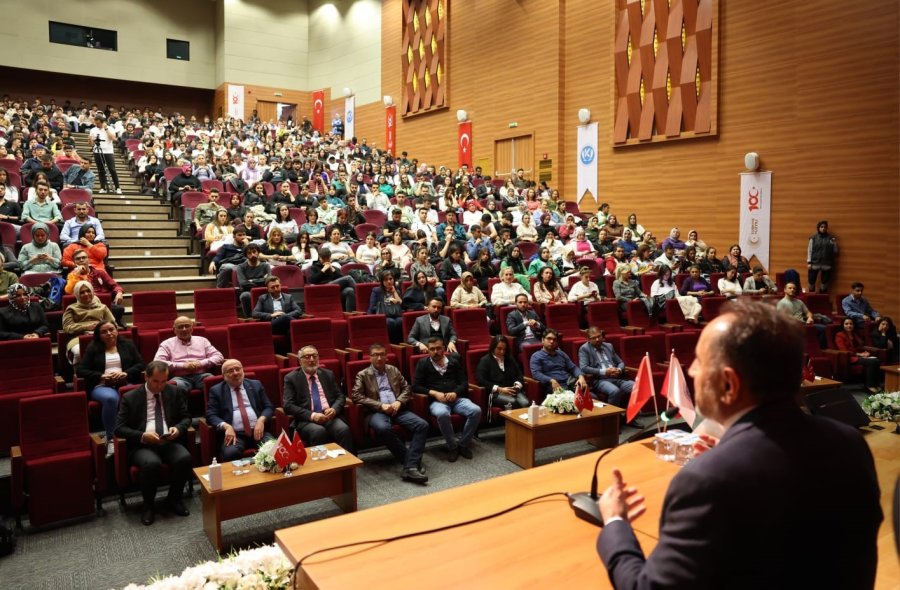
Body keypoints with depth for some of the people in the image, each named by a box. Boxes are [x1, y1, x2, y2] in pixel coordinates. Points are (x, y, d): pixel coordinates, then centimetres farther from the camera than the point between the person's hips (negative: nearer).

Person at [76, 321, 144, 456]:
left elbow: (140, 364, 11)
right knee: (111, 398, -39)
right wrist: (101, 376, -8)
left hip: (126, 383, 1)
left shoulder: (128, 344, 18)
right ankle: (111, 439, -29)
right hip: (101, 385, -1)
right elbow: (80, 370, 7)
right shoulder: (92, 348, 15)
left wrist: (125, 373, -8)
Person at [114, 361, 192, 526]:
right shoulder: (130, 397, 3)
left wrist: (178, 428, -10)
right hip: (142, 445, -2)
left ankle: (174, 498, -3)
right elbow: (119, 428, 0)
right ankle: (149, 504, -7)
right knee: (151, 463, -35)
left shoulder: (175, 393, 10)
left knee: (184, 458, -30)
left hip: (170, 442, 2)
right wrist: (142, 436, -17)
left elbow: (186, 418, 14)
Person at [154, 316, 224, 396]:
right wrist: (183, 365, -9)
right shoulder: (167, 344, 16)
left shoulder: (202, 340, 22)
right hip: (181, 377, -1)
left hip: (202, 375, 1)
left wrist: (201, 363, -4)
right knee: (176, 386, -38)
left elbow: (219, 357, 14)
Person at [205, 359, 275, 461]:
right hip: (235, 434, -2)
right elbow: (211, 415, 3)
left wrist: (261, 420, -8)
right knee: (230, 453, -34)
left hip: (258, 430, 2)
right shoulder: (216, 390, 11)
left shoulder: (255, 385, 16)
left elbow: (268, 407, 14)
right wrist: (226, 426, -15)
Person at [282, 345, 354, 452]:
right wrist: (312, 415, -17)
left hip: (330, 416, 3)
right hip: (306, 420, -3)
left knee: (344, 429, -29)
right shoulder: (291, 378, 6)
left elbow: (340, 396, 15)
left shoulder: (328, 374, 17)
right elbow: (288, 405, -3)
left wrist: (334, 409, -9)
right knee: (319, 431, -36)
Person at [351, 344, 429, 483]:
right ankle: (411, 461, -25)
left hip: (398, 409, 4)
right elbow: (356, 396, -4)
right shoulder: (362, 375, 7)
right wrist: (381, 405, -13)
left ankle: (410, 467, -28)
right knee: (383, 428, -39)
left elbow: (407, 388, 17)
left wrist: (399, 402, -6)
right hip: (377, 411, -3)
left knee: (422, 425, -23)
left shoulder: (394, 370, 19)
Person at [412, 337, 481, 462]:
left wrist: (455, 393, -10)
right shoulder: (423, 364, 7)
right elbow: (416, 386, 1)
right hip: (436, 400, -3)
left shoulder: (454, 362, 15)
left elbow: (464, 383, 12)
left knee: (476, 410, -25)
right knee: (442, 414, -39)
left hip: (457, 398, 3)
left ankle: (463, 444, -8)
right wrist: (434, 393, -12)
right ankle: (452, 446, -16)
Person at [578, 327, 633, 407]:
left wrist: (619, 370, -1)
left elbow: (620, 362, 24)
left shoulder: (608, 346, 21)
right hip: (599, 380, -5)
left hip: (617, 378, 6)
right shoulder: (584, 349, 3)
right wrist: (604, 372, -14)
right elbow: (583, 368, -10)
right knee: (615, 391, -36)